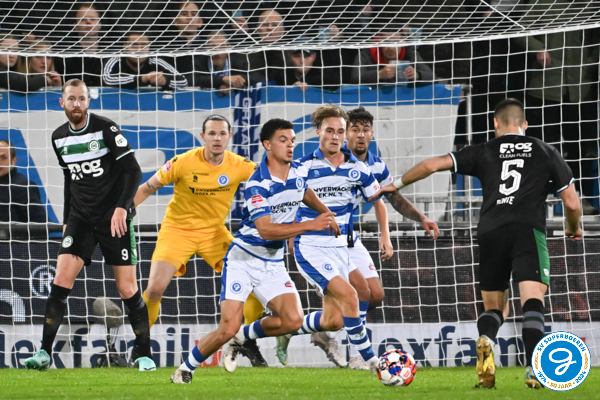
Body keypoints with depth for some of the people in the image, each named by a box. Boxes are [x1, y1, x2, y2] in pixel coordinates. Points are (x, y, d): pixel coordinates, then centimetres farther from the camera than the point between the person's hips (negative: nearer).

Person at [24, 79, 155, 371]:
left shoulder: (106, 129, -9)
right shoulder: (59, 138, 8)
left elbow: (133, 171, -11)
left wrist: (122, 207, -23)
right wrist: (67, 221, 18)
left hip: (114, 218, -4)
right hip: (80, 218, 4)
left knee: (127, 289, -4)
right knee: (61, 280, -11)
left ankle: (143, 353, 10)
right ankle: (45, 353, -8)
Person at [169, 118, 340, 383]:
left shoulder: (299, 173, 0)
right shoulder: (257, 184, -20)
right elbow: (266, 230, -30)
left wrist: (327, 215, 29)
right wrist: (311, 225, -32)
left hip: (273, 264, 6)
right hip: (243, 259, -6)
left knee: (293, 320, -17)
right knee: (228, 328, -15)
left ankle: (243, 336, 9)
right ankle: (185, 368, 9)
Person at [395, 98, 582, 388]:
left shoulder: (484, 152, 18)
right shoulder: (546, 153, 18)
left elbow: (432, 165, 13)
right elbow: (572, 204, 19)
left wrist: (397, 184, 29)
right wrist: (573, 229, 40)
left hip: (490, 231, 2)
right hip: (529, 230, -2)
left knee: (492, 307, 14)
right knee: (532, 300, -12)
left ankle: (486, 341, -21)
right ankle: (534, 369, -34)